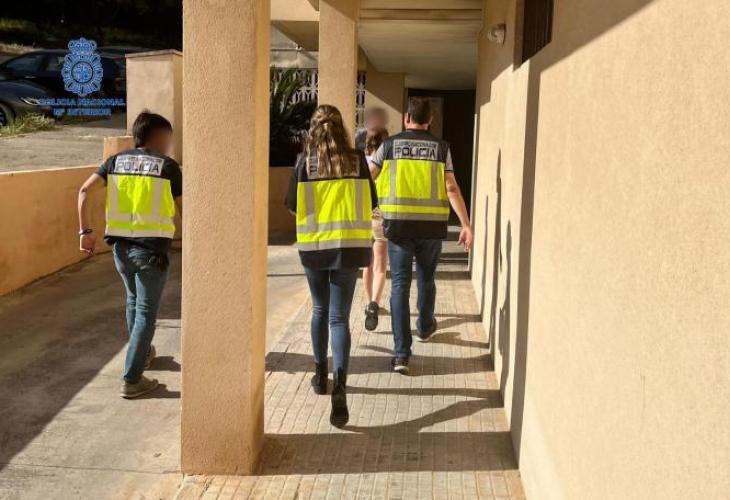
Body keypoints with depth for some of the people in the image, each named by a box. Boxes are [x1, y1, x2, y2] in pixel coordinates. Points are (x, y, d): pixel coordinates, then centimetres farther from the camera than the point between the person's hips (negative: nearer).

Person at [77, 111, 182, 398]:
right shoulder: (168, 166, -4)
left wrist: (84, 231, 2)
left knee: (133, 300, 26)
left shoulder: (117, 160, 8)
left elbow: (84, 190, 0)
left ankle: (142, 353, 44)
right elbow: (183, 209, -1)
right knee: (146, 312, 2)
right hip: (151, 248, -5)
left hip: (120, 246, 5)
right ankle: (131, 380, 2)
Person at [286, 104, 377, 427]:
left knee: (319, 310, 20)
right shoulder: (357, 159, -1)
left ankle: (320, 376, 33)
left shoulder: (305, 161, -3)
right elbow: (371, 203, 5)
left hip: (314, 246, 1)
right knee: (340, 317, -1)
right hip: (348, 246, 0)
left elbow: (292, 205, 3)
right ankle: (339, 387, -18)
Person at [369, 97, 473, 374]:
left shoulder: (390, 145, 2)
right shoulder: (440, 147, 2)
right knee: (426, 278, 22)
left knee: (400, 284, 1)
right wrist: (466, 225, -5)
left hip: (398, 224, -1)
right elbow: (451, 188, -6)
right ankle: (425, 327, 45)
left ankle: (402, 353, -6)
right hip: (432, 224, 1)